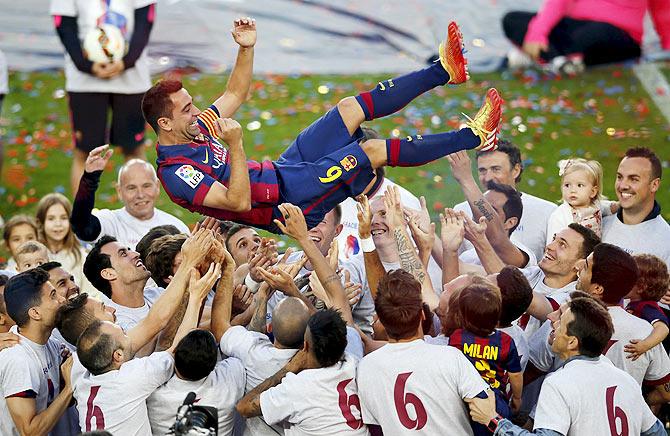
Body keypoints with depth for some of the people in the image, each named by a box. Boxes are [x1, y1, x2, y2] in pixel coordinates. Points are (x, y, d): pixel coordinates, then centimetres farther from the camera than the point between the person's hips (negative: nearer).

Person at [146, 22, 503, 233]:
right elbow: (239, 202, -32)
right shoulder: (176, 172, -23)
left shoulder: (194, 129, 6)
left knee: (352, 108, 3)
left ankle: (444, 71, 10)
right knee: (373, 149, -14)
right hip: (288, 201, -10)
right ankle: (473, 137, -2)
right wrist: (235, 145, -40)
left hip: (279, 171, 10)